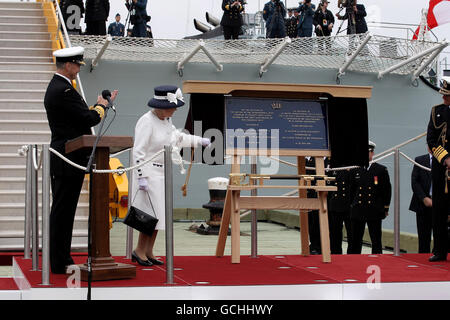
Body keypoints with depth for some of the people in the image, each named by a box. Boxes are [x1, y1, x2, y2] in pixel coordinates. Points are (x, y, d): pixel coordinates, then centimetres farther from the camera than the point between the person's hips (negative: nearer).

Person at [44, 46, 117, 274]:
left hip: (62, 159, 11)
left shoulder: (56, 87, 16)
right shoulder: (64, 91, -17)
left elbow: (81, 117, 18)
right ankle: (59, 263, -1)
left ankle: (61, 259, 20)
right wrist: (101, 106, 2)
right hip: (68, 160, -11)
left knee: (62, 210, 13)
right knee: (62, 210, -6)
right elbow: (90, 119, -17)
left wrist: (100, 105, 15)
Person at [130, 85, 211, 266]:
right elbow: (138, 151, -18)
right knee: (151, 213, -10)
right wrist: (141, 177, -22)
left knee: (158, 214, 9)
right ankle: (139, 251, 3)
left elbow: (177, 137, 28)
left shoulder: (166, 120, 9)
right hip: (149, 172, -9)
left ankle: (148, 252, 16)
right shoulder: (146, 122, -17)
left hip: (162, 173, 9)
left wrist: (200, 141, 34)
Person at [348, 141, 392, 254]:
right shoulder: (355, 170, 9)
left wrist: (385, 208, 2)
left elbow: (387, 190, 4)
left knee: (376, 240, 1)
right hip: (357, 211, 2)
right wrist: (351, 206, 11)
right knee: (356, 240, 4)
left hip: (374, 211, -2)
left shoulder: (381, 170, 2)